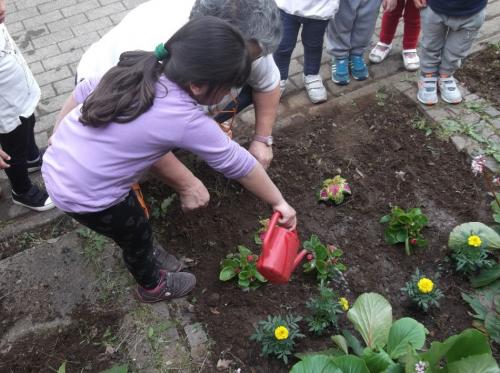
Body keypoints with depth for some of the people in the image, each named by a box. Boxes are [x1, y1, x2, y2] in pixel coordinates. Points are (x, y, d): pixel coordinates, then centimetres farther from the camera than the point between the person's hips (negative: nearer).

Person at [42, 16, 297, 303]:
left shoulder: (142, 69, -4)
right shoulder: (185, 119, -25)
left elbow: (84, 90, 7)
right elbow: (238, 163, -15)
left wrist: (60, 136, 21)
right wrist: (279, 202, -3)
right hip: (85, 196, -7)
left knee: (132, 216, 28)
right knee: (137, 233, 20)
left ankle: (145, 260, 55)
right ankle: (153, 286, 48)